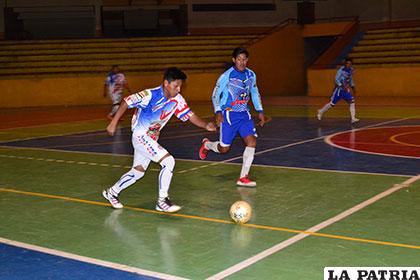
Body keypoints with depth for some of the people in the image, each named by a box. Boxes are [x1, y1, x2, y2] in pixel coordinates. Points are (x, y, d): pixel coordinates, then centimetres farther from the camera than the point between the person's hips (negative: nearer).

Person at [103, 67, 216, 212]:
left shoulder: (177, 99, -5)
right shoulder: (151, 95, -23)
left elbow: (190, 115, -4)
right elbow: (126, 102, -18)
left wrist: (206, 125, -21)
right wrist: (114, 122, -19)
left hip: (151, 139, 8)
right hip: (140, 136, -8)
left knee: (138, 171, 20)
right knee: (168, 161, -19)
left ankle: (112, 192, 37)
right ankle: (162, 201, -8)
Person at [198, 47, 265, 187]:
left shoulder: (251, 75, 4)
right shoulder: (226, 76, -12)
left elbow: (255, 93, 18)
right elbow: (215, 94, -6)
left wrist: (260, 111, 12)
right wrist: (218, 112, -19)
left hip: (244, 114, 5)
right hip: (229, 114, -4)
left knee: (252, 141, -14)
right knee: (224, 148, 0)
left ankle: (243, 177, -8)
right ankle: (206, 144, 36)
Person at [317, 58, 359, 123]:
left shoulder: (351, 70, 4)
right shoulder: (341, 70, -18)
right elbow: (336, 79, -22)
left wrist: (353, 87, 11)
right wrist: (342, 86, -32)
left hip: (346, 89, 6)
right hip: (339, 89, -6)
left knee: (352, 101, -11)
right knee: (332, 103, 1)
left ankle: (353, 118, -10)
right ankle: (321, 112, 24)